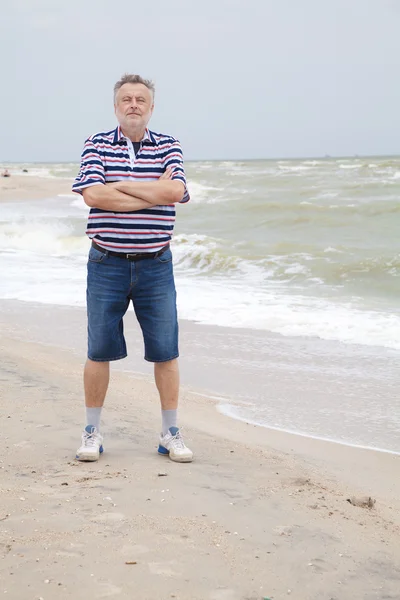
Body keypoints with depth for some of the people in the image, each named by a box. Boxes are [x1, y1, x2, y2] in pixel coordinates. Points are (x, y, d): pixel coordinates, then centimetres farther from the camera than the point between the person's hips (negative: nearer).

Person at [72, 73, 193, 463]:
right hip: (106, 264, -1)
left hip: (155, 265, 1)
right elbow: (93, 195, -14)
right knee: (99, 351, 5)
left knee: (165, 351, 4)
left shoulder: (168, 147, 5)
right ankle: (92, 432, 19)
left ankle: (170, 433, 18)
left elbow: (174, 191, -14)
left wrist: (117, 185, -10)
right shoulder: (96, 145, 2)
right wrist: (152, 193, -13)